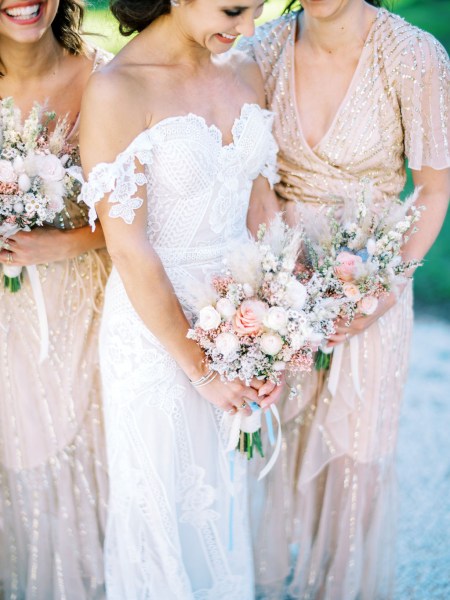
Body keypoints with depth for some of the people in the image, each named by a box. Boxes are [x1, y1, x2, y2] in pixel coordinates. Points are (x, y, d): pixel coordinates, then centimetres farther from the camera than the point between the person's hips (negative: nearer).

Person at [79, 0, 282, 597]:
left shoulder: (245, 72, 1)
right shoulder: (116, 90, -18)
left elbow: (263, 201, 2)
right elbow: (128, 247, -19)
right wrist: (200, 367, -15)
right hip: (155, 328, -5)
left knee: (227, 485, 23)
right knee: (164, 499, 15)